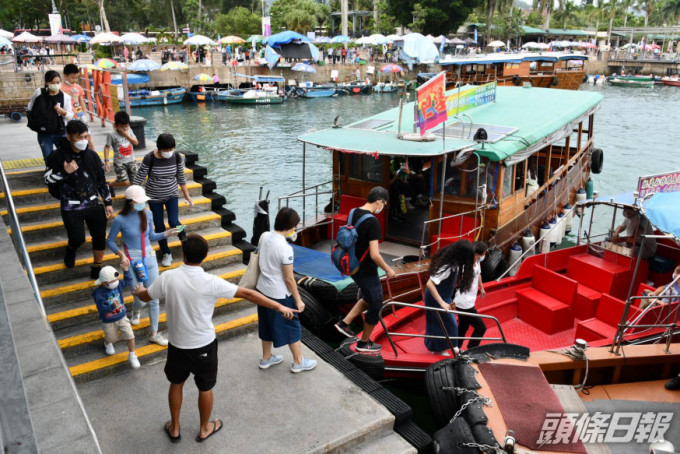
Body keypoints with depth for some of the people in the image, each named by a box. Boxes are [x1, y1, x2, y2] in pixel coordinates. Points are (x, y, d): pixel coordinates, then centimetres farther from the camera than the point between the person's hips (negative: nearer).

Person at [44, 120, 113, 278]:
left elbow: (102, 181, 8)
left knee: (100, 237, 4)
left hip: (94, 205, 3)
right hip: (71, 208, -3)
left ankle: (96, 269, 24)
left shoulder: (92, 155, 1)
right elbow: (47, 179, -5)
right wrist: (65, 172, -23)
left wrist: (108, 203, 7)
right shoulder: (57, 156, -9)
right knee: (78, 239, -5)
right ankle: (71, 249, 35)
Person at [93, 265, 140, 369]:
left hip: (122, 317, 3)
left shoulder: (118, 284, -11)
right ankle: (107, 344, 58)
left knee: (130, 336, -5)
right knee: (111, 338, 18)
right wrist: (112, 306, -47)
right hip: (108, 321, -3)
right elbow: (102, 309, -29)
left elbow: (129, 281, 3)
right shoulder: (99, 293, -24)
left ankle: (132, 356, 15)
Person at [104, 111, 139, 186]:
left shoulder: (129, 130, 3)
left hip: (131, 160, 5)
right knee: (125, 183, -14)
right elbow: (107, 147, -6)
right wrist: (106, 161, -13)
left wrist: (126, 135, -13)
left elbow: (136, 142, -1)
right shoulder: (111, 135, -9)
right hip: (119, 162, -5)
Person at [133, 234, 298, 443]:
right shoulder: (211, 282, -23)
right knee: (205, 388, 20)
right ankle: (205, 429, 41)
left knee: (176, 384, 26)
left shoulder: (168, 277, -16)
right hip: (204, 346, -2)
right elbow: (247, 294, -20)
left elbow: (145, 297, 2)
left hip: (177, 345, 2)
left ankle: (174, 428, 44)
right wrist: (279, 307, -13)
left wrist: (138, 290, 28)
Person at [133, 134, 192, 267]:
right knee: (159, 227, 7)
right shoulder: (149, 159, -20)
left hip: (172, 195, 1)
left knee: (174, 222, -14)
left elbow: (181, 178, 0)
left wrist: (187, 197, 5)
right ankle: (167, 254, 26)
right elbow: (139, 179, -12)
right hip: (154, 197, -1)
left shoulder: (177, 157, -12)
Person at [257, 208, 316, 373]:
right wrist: (298, 300, -9)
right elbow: (289, 279, -19)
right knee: (292, 328, 12)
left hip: (262, 289, 8)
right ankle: (298, 363, 27)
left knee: (267, 325, 24)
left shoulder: (264, 236, -6)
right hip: (279, 295, -8)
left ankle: (266, 358, 41)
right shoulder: (285, 248, -27)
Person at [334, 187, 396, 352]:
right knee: (375, 306, 11)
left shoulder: (353, 213, 1)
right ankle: (364, 343, 26)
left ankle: (345, 322, 24)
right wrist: (388, 270, -11)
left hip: (353, 267, 8)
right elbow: (374, 255, -26)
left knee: (368, 298, 28)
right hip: (366, 271, -8)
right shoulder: (372, 222, -24)